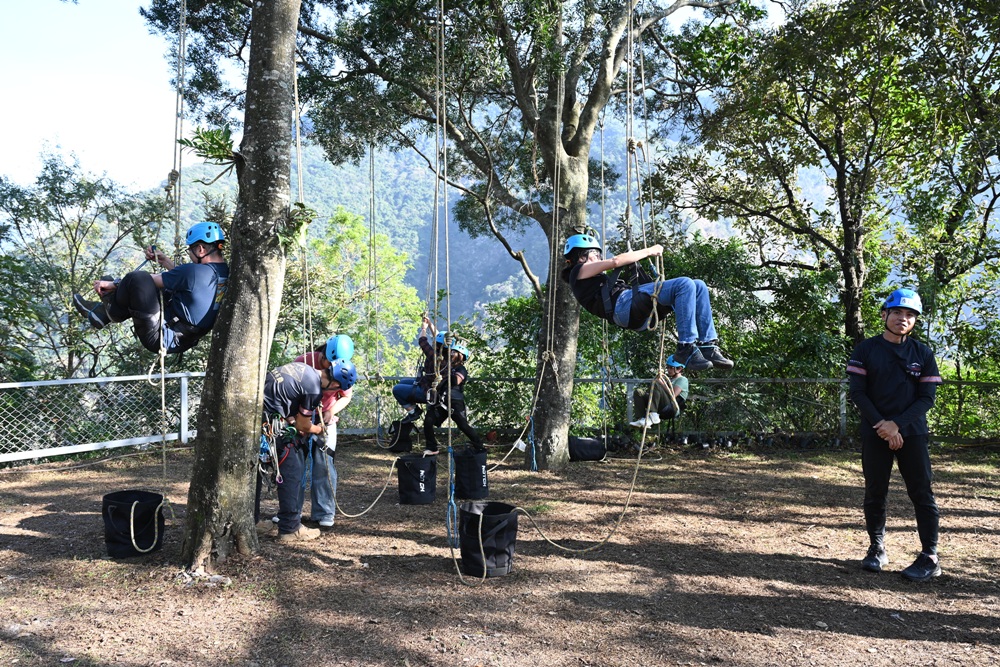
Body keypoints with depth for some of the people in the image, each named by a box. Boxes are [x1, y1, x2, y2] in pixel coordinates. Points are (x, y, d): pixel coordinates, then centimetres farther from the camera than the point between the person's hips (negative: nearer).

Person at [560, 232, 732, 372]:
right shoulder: (579, 271, 12)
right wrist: (648, 251, 9)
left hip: (640, 315, 10)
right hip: (623, 303, -10)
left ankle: (708, 347, -10)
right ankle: (686, 349, -28)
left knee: (698, 286, 0)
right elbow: (615, 261, 2)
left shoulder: (597, 278, 39)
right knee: (685, 285, -24)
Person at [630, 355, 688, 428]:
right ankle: (643, 418, -25)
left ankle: (653, 417, -38)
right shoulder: (669, 379, 31)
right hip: (662, 410, 8)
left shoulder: (683, 379, 7)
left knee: (656, 384, -27)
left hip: (673, 409, -8)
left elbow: (673, 395, -12)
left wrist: (663, 384, -10)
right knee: (638, 393, -3)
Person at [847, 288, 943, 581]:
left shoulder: (923, 353, 4)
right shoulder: (866, 349, 2)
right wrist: (882, 425, -14)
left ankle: (930, 557, 5)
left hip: (912, 433, 0)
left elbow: (927, 397, -2)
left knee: (921, 493, 0)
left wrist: (897, 424, -14)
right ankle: (877, 549, 20)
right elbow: (857, 392, -4)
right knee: (875, 493, 6)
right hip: (874, 433, 0)